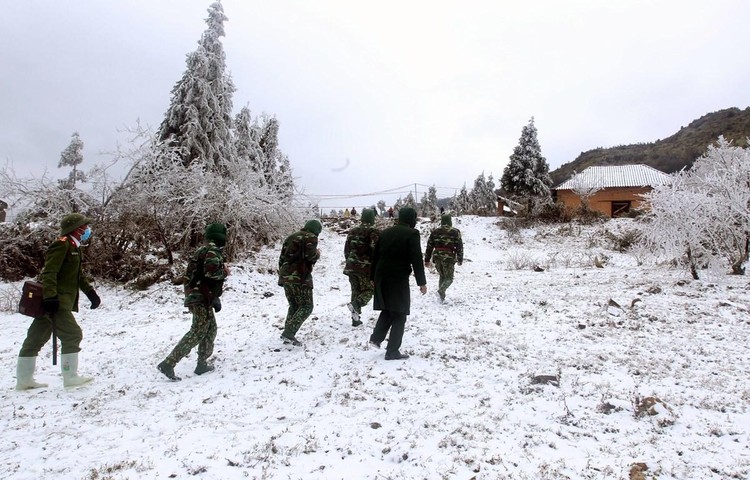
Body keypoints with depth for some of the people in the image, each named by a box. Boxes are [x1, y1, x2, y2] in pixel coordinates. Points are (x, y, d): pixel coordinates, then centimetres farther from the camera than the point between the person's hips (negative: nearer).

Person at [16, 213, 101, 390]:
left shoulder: (74, 247, 18)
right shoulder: (62, 244, -12)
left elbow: (78, 275, 27)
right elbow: (49, 272, -21)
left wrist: (90, 292, 21)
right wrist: (50, 297, -29)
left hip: (52, 302, 10)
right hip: (57, 302, -10)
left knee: (37, 338, 13)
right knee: (72, 335, -6)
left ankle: (23, 380, 22)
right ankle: (71, 377, 2)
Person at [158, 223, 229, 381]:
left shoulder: (202, 250, 20)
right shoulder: (213, 250, -10)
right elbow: (211, 271, -28)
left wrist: (215, 299, 23)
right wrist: (225, 272, -5)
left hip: (194, 296, 10)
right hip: (202, 298, -10)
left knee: (211, 329, 17)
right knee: (197, 332, -9)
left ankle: (202, 363, 18)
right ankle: (168, 363, -12)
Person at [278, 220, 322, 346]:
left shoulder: (291, 237, 23)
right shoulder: (310, 237, -1)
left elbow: (282, 256, 21)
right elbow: (310, 255, -16)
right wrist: (317, 254, 5)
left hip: (285, 276, 8)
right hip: (300, 277, -8)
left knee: (294, 306, 17)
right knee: (306, 306, -2)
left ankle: (288, 334, 11)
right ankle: (289, 332, -16)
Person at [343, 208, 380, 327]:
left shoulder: (352, 231, 12)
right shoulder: (374, 231, -8)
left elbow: (346, 250, 17)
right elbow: (376, 249, -17)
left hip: (351, 267, 6)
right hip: (366, 267, -5)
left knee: (356, 291, 13)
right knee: (368, 290, 8)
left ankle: (355, 319, 12)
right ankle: (355, 304, -20)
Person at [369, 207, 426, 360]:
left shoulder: (385, 232, 12)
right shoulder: (412, 234, -8)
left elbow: (375, 256, 14)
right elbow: (416, 260, -12)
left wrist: (374, 277, 20)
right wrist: (422, 282, -6)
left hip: (382, 277, 6)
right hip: (399, 278, -6)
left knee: (387, 309, 23)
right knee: (399, 314, 3)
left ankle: (376, 337, 13)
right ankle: (392, 351, 4)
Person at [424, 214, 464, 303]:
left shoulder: (435, 232, 8)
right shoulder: (455, 232, 0)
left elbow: (429, 246, 8)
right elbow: (459, 246, -1)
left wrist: (427, 260, 12)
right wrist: (460, 259, 7)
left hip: (437, 257, 4)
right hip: (449, 258, -4)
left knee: (442, 276, 20)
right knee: (449, 278, 5)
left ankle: (442, 295, 18)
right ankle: (441, 291, -20)